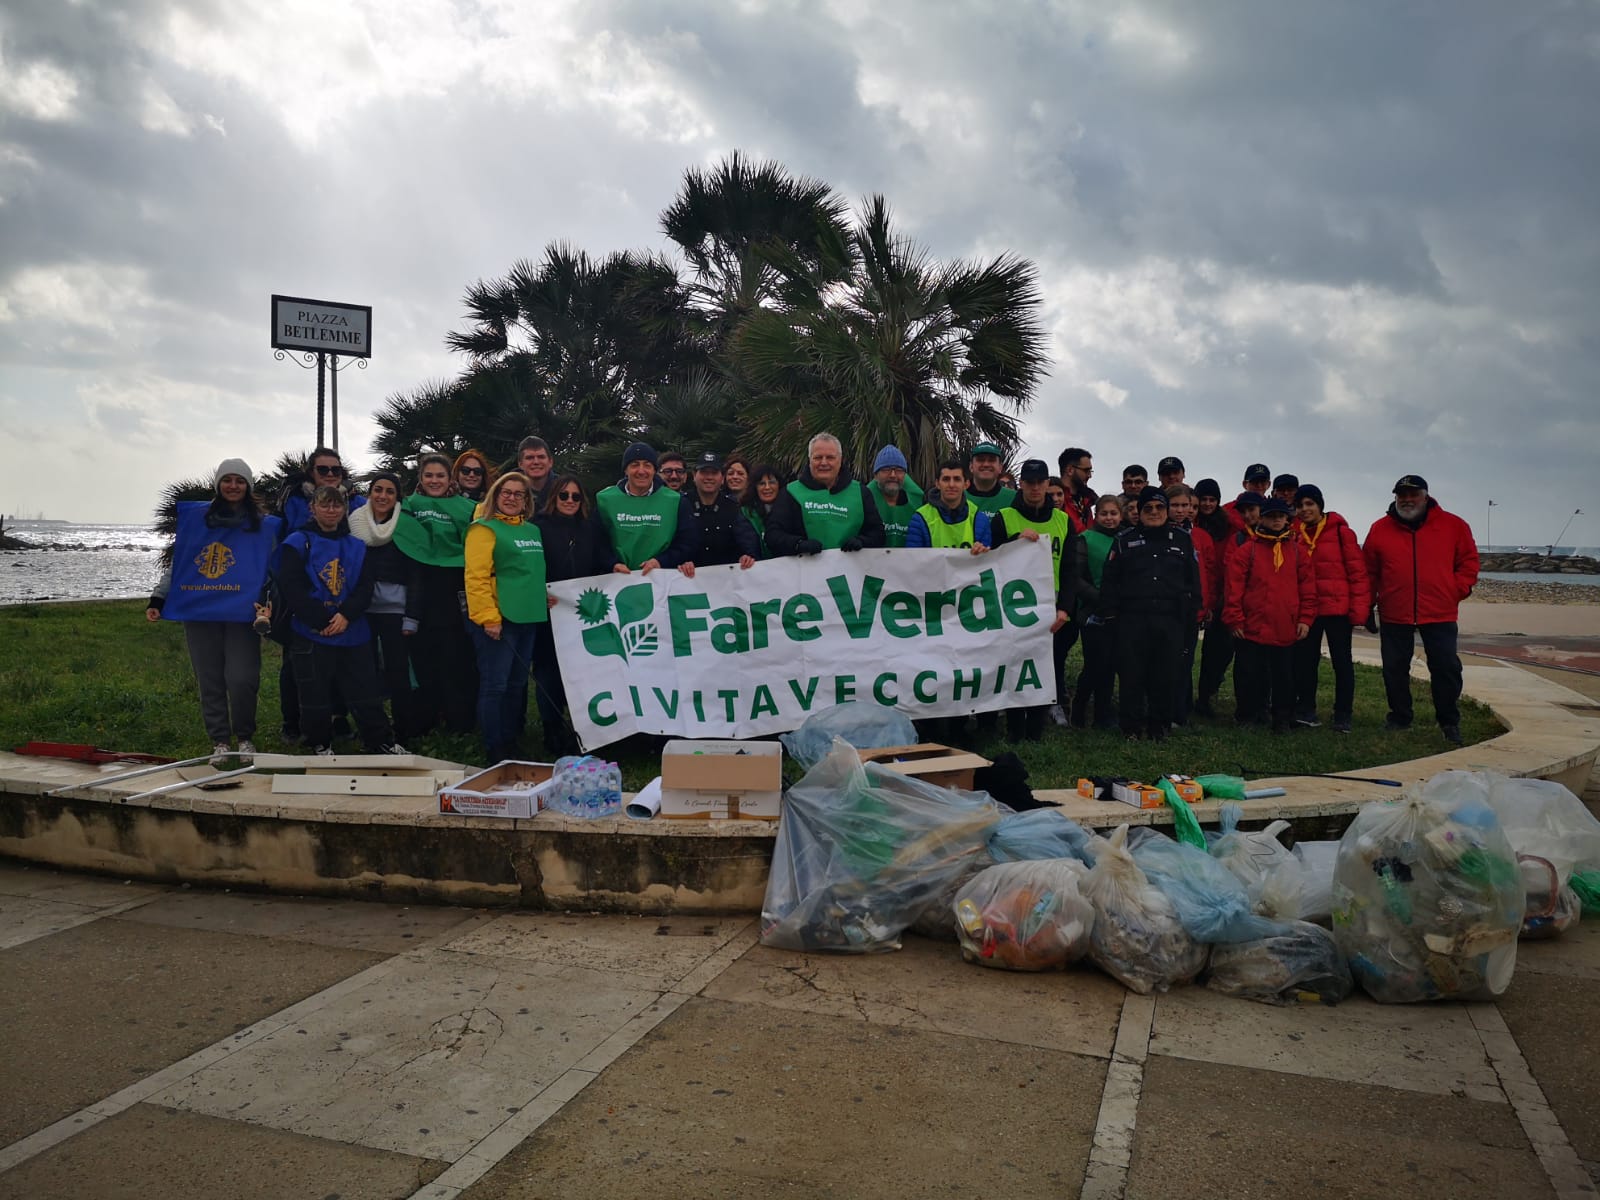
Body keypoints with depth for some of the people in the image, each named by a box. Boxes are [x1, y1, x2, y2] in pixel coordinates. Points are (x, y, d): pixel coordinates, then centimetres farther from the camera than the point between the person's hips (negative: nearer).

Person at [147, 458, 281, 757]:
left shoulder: (264, 526, 6)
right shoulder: (194, 517, 10)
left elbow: (274, 572, 6)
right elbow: (175, 562, 14)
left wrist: (268, 603, -10)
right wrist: (158, 598, 9)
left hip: (242, 615, -2)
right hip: (199, 613, 2)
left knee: (242, 680, -10)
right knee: (210, 682, 5)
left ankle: (245, 738, 10)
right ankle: (219, 741, 17)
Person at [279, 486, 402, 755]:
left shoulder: (356, 546, 12)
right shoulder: (299, 543, 1)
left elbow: (365, 588, 4)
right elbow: (293, 590, -7)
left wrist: (346, 615, -13)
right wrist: (325, 620, -13)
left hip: (352, 633, 2)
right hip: (311, 634, -2)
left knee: (365, 693, 4)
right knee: (316, 696, 4)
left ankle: (382, 743, 14)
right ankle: (320, 745, 22)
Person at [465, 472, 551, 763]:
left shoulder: (532, 531, 16)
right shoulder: (485, 529, -6)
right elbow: (476, 577, -14)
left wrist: (544, 598, 15)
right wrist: (488, 617, -19)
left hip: (529, 619, 8)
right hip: (497, 620, -7)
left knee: (517, 684, 14)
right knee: (495, 686, -3)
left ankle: (510, 744, 24)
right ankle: (495, 751, 5)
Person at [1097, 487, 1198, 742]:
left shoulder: (1182, 539, 11)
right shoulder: (1125, 540, 9)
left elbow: (1193, 579, 13)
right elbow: (1109, 580, 6)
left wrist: (1190, 612, 7)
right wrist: (1109, 612, -1)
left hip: (1170, 620, 1)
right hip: (1132, 618, -1)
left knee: (1164, 674, 4)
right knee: (1131, 673, 0)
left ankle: (1159, 725, 16)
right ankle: (1131, 725, 10)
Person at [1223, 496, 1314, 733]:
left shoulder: (1297, 551, 9)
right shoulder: (1247, 549, 0)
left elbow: (1307, 587, 8)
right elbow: (1234, 587, -4)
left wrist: (1305, 619, 2)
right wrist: (1235, 620, -7)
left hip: (1287, 631, 2)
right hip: (1252, 630, -2)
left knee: (1284, 677, 9)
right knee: (1250, 677, 6)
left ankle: (1283, 720, 20)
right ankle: (1248, 718, 19)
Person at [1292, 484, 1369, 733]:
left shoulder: (1340, 531, -5)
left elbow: (1357, 570, -6)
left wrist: (1359, 607, -10)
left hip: (1337, 608, -4)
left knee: (1341, 660, 5)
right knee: (1305, 660, 7)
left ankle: (1343, 716, 12)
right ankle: (1306, 711, 17)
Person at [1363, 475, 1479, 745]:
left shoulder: (1453, 525, 2)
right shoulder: (1380, 529, 3)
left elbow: (1468, 561, 7)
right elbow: (1369, 571, 6)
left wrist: (1458, 590, -3)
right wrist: (1368, 606, 4)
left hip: (1440, 614, -1)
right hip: (1394, 615, 1)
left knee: (1446, 668, 1)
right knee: (1394, 670, 7)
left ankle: (1450, 723, 15)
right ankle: (1399, 719, 21)